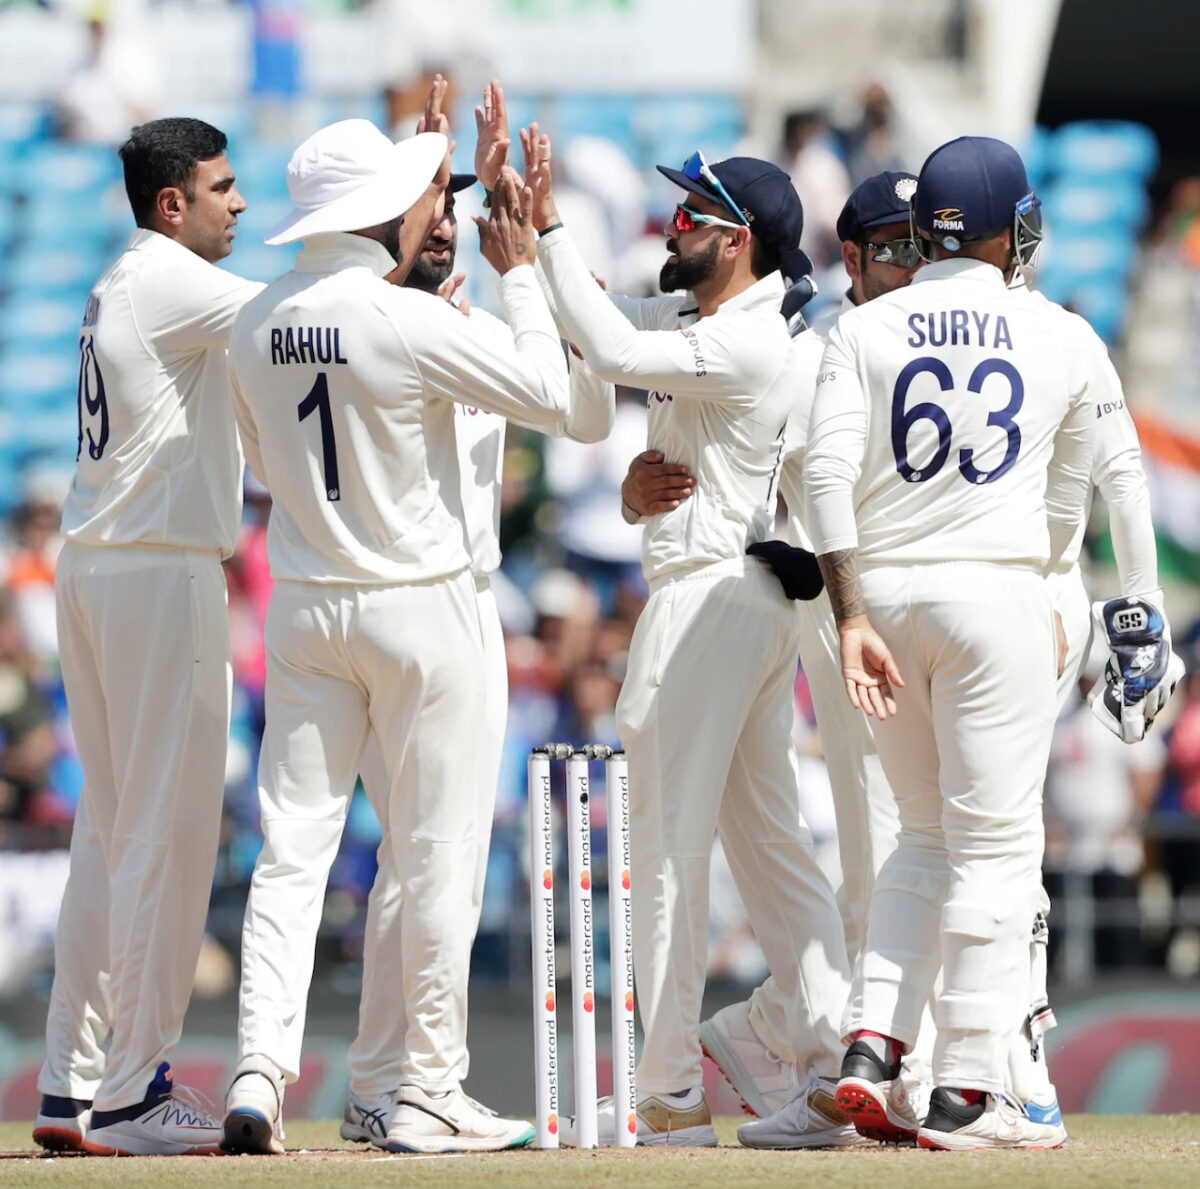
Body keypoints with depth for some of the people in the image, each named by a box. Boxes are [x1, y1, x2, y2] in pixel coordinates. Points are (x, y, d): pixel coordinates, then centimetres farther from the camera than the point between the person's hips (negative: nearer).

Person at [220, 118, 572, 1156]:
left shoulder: (256, 326, 2)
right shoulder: (408, 322, -17)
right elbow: (548, 393, -9)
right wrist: (520, 272, 1)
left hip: (304, 603, 5)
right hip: (418, 604, -5)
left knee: (292, 845, 4)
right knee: (436, 849, 3)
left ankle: (260, 1069, -9)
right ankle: (430, 1092, 6)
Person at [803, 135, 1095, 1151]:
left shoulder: (864, 330, 3)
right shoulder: (1062, 340, 3)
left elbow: (828, 474, -7)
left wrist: (851, 618, -6)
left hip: (883, 588, 3)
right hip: (998, 591, -3)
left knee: (926, 835, 17)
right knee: (996, 840, 0)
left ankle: (872, 1044, 4)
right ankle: (967, 1092, -3)